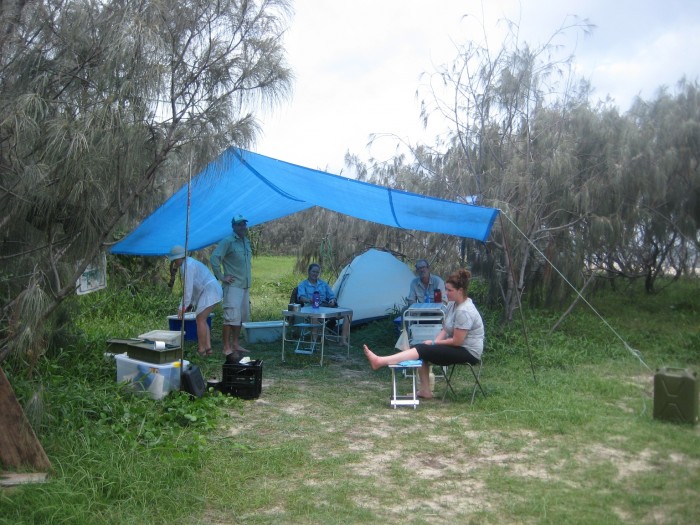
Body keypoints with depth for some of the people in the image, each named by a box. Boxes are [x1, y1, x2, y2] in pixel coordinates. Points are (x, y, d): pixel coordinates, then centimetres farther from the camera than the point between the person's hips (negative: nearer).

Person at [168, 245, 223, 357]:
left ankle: (201, 350, -5)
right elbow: (188, 288, 17)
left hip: (210, 291, -10)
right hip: (207, 292, 10)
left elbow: (188, 288, -19)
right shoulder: (185, 265, 15)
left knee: (200, 319, -8)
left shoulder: (187, 265, -16)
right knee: (202, 320, 10)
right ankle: (208, 348, 8)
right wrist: (189, 304, 14)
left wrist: (182, 307, -17)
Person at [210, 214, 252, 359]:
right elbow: (214, 258, -17)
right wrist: (221, 277, -16)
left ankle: (235, 344, 22)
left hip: (245, 286, 8)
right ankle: (227, 348, -6)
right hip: (233, 286, -8)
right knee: (232, 317, -11)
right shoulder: (228, 241, -11)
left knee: (242, 316, 12)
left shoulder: (247, 242, 15)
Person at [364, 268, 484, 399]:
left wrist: (434, 343, -10)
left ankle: (381, 361, -28)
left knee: (423, 350, -20)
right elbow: (445, 329, 9)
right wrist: (434, 342, -8)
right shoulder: (453, 304, 7)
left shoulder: (464, 311, -23)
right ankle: (425, 390, -6)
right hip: (457, 347, 9)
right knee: (421, 349, -2)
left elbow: (457, 341, -22)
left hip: (469, 352, -9)